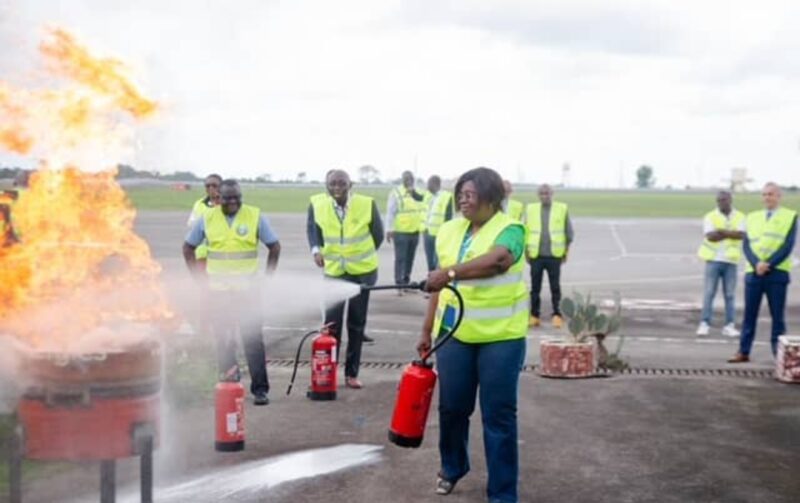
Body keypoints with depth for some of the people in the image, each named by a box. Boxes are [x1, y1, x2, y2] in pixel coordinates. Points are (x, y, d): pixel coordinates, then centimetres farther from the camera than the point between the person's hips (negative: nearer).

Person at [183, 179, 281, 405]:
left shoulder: (256, 216, -1)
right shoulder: (207, 219, 3)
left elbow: (275, 247, 6)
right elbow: (188, 248, 14)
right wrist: (201, 278, 7)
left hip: (248, 289, -2)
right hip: (218, 290, 2)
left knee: (253, 339, -4)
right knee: (223, 340, 7)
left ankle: (260, 389, 0)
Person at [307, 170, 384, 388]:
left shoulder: (367, 204, -17)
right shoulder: (317, 204, -13)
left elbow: (378, 234, -3)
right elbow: (312, 228, 5)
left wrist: (364, 256, 2)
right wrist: (316, 249, -12)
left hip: (362, 272, 0)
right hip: (333, 271, 1)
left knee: (356, 324, 9)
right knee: (331, 323, 2)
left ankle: (351, 373, 19)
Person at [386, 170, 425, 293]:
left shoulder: (418, 192, 11)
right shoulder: (396, 192, -6)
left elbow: (423, 210, 17)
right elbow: (390, 212, -10)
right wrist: (389, 230, -16)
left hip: (415, 232, 6)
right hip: (400, 232, -6)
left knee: (410, 259, 12)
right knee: (400, 259, -5)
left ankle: (406, 282, 20)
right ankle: (399, 285, -3)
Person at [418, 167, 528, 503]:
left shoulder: (510, 230, -10)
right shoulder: (449, 231, 8)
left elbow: (496, 261, -32)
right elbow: (439, 285, 13)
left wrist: (451, 272, -42)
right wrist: (427, 330, 13)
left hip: (501, 337, -5)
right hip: (454, 333, 5)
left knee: (499, 415, 1)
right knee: (452, 406, 14)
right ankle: (452, 467, 39)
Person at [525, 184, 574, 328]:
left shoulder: (562, 209, 1)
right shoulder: (531, 209, 4)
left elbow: (569, 232, 6)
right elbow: (525, 231, 8)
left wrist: (566, 250, 6)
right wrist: (526, 251, 5)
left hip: (554, 255, -1)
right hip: (536, 255, 1)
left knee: (555, 287, 3)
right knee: (535, 287, 6)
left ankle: (557, 315, 10)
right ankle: (534, 315, 13)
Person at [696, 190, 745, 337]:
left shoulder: (739, 217, 8)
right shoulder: (710, 216, 3)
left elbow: (741, 235, -9)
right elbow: (710, 236, -13)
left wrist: (722, 232, -15)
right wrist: (731, 234, -10)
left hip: (731, 260, 1)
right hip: (713, 260, -1)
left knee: (730, 294, 3)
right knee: (709, 292, -2)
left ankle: (729, 325, 7)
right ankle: (704, 323, 0)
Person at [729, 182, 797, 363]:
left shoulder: (790, 216, 4)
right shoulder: (752, 217, 14)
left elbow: (788, 245, -6)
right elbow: (746, 245, 4)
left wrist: (769, 264, -16)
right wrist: (756, 263, -13)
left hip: (777, 273, -3)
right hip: (753, 272, 3)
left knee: (777, 316, 2)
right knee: (749, 314, 5)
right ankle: (743, 352, 10)